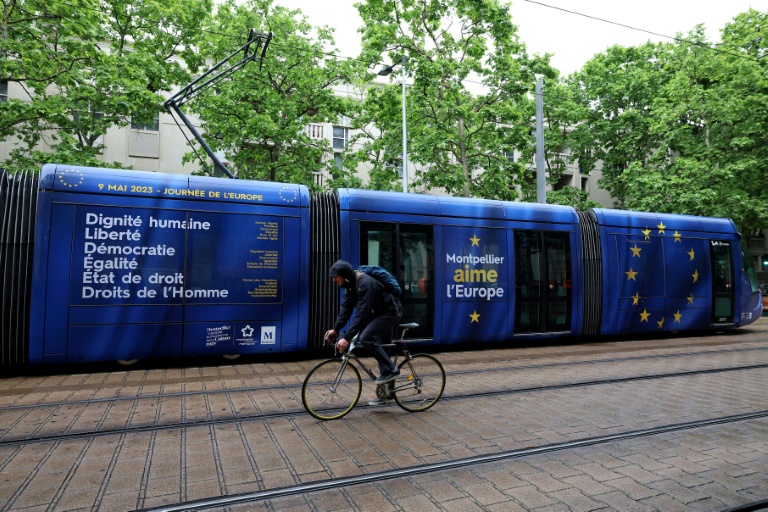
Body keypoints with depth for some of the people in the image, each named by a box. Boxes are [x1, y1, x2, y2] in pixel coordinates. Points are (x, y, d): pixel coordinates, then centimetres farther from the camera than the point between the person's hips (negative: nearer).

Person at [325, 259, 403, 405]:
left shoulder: (365, 283, -30)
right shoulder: (351, 284, 0)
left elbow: (362, 313, -35)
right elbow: (346, 308, -1)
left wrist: (346, 337, -39)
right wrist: (335, 329, -12)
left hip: (391, 312, -10)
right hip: (380, 313, 10)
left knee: (366, 337, -26)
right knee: (381, 347, 11)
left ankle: (390, 369, -10)